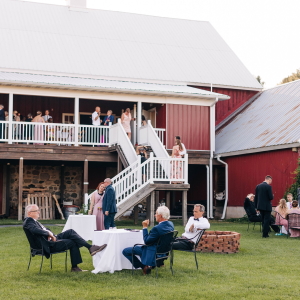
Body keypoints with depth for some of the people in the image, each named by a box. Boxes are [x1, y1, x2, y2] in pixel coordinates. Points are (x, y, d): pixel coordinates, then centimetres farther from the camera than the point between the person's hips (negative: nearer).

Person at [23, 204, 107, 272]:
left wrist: (50, 234, -3)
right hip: (48, 245, -10)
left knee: (70, 232, -6)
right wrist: (49, 233, -21)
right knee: (72, 242, -15)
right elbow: (35, 230, -31)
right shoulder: (28, 221, -11)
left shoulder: (34, 221, 22)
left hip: (52, 239, 10)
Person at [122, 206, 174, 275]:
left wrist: (145, 227, -15)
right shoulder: (171, 224, -4)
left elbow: (146, 241, -20)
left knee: (125, 251, -2)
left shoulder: (157, 228, -31)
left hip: (153, 253, -9)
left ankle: (144, 267, 0)